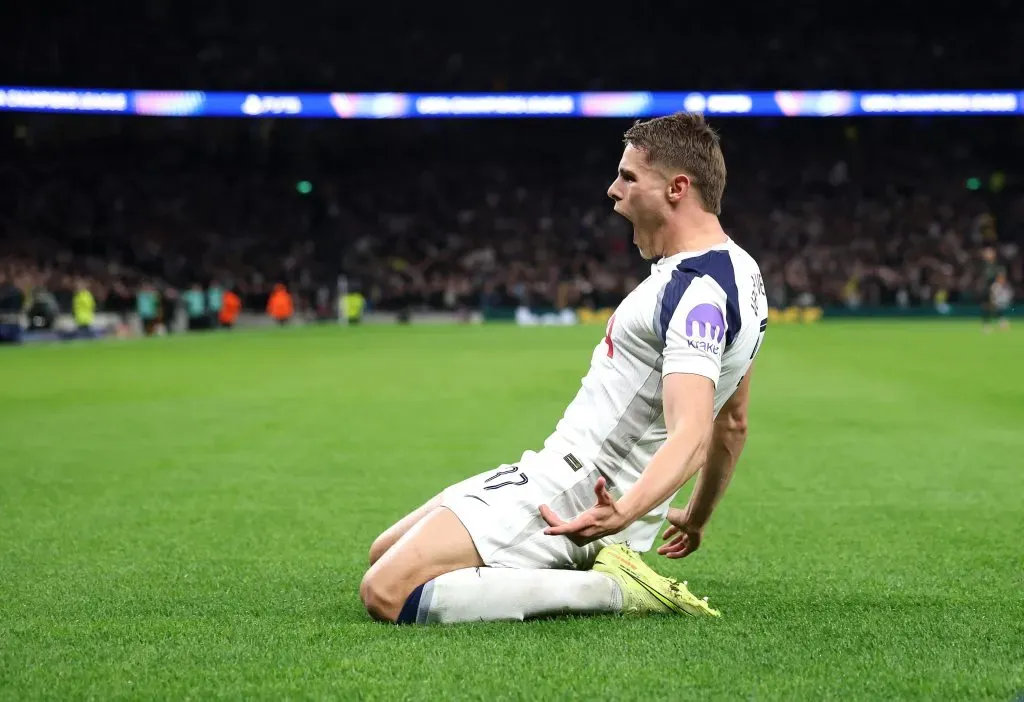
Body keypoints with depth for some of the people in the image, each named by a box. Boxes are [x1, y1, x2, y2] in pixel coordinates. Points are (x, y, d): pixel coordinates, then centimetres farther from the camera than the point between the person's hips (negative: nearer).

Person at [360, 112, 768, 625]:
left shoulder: (695, 293, -21)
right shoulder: (740, 270, 12)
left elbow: (689, 434, -34)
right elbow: (732, 424, 21)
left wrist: (623, 512, -50)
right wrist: (697, 518, 30)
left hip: (567, 493, -11)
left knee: (385, 593, -21)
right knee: (384, 554, 16)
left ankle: (615, 590, -13)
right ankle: (586, 569, 5)